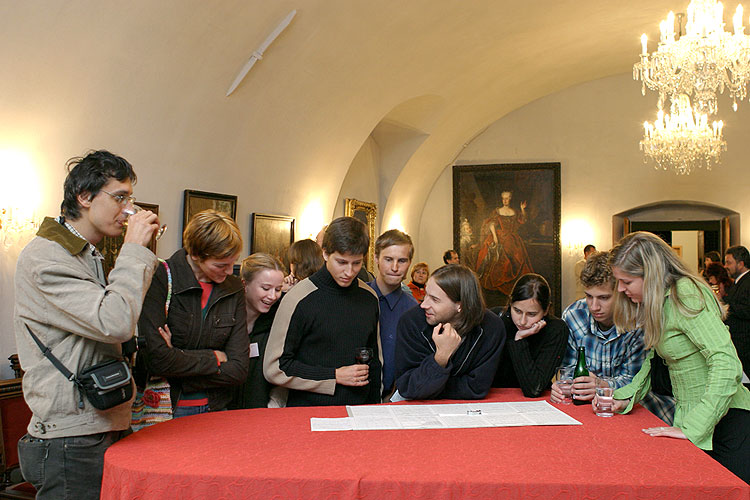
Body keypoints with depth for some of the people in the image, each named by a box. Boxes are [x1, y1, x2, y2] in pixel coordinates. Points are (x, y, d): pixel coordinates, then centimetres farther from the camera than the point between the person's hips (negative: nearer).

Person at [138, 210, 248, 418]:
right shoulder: (160, 279, -10)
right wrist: (214, 358, -8)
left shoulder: (233, 289, 2)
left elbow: (239, 369, -3)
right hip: (165, 408, -2)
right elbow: (157, 359, -19)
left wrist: (180, 362, -12)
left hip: (215, 409, 3)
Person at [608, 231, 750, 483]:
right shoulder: (658, 303, 9)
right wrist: (623, 398, 1)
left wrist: (692, 428, -29)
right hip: (692, 416, 8)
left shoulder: (686, 295, -19)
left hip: (723, 420, -8)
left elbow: (726, 364, -27)